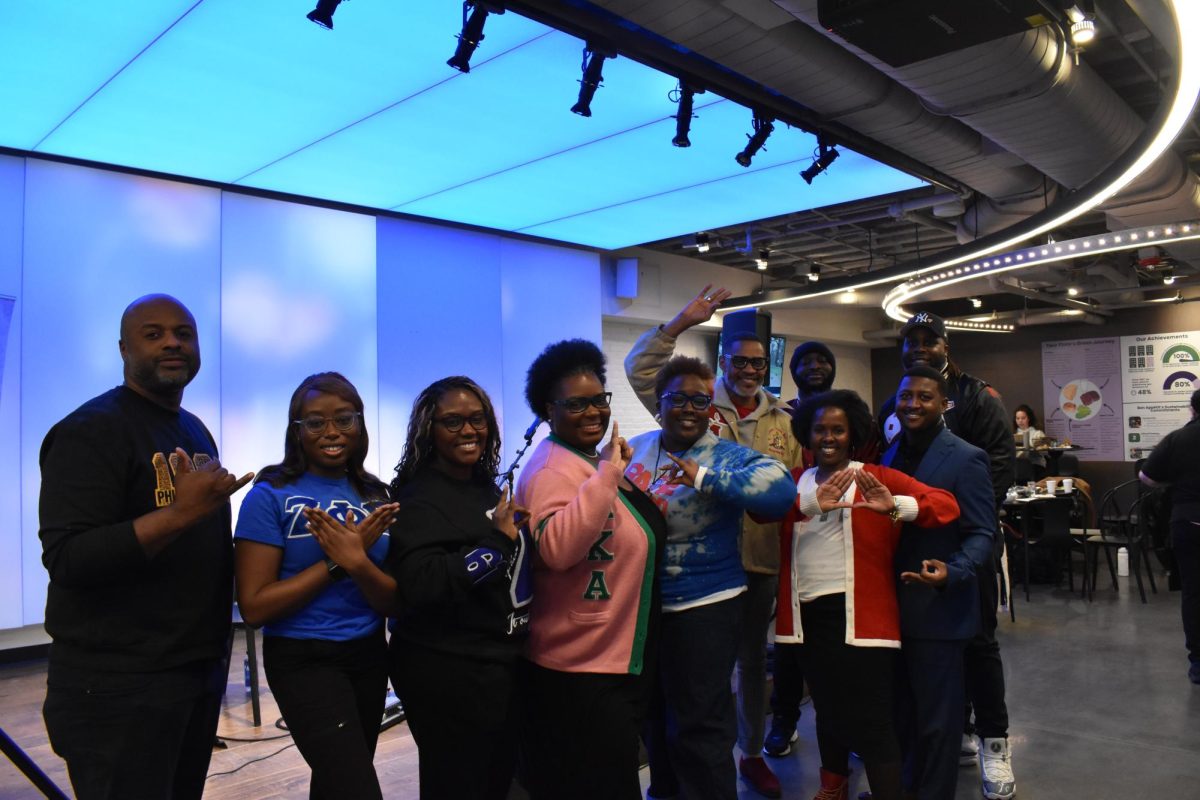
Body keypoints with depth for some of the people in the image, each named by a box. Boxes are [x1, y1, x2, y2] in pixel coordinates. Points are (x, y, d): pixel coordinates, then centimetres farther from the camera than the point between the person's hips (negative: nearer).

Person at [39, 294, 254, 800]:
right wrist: (180, 513, -29)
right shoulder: (91, 430, -13)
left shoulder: (196, 431, 12)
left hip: (200, 670, 8)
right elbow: (66, 559, -22)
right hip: (118, 685, -7)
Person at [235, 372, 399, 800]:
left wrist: (358, 561, -22)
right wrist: (336, 562, -20)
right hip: (303, 660, -5)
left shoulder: (376, 497, 1)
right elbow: (254, 607, -15)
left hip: (368, 656, 5)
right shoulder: (270, 496, -11)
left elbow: (393, 602, -3)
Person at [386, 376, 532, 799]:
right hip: (447, 673, -8)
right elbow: (418, 584, -30)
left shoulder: (487, 487, 9)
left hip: (500, 664, 9)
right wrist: (496, 541, -28)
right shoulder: (421, 497, -16)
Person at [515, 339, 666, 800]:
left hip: (617, 659, 10)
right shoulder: (553, 468, -21)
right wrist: (609, 473, -39)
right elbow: (557, 550, -41)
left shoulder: (590, 459, 10)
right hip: (579, 669, -10)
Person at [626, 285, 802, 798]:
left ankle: (752, 753, 36)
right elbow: (639, 369, -13)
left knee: (753, 659, 18)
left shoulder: (782, 421, 7)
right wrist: (683, 322, -19)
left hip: (761, 557, 4)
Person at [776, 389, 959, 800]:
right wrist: (812, 502, -28)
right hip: (808, 614, 4)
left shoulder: (877, 477, -1)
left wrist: (894, 506, -28)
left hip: (860, 615, -4)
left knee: (870, 721, -4)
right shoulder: (794, 481, 8)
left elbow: (946, 504, -9)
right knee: (827, 710, 22)